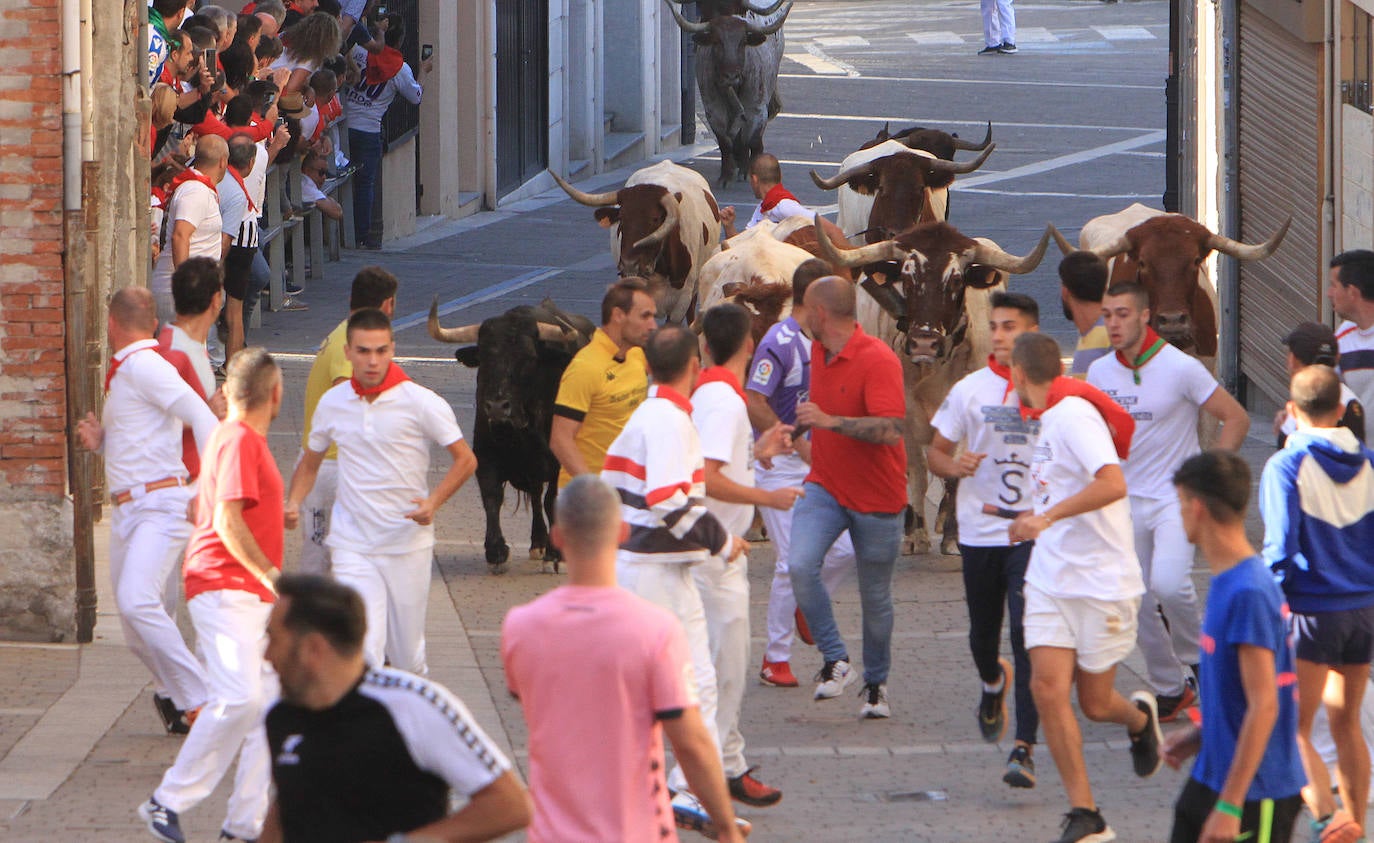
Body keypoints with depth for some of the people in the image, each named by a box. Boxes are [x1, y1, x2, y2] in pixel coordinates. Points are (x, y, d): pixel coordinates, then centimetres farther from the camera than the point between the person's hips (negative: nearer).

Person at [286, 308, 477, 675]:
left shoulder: (421, 403, -7)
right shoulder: (332, 404, 2)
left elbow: (465, 459, -2)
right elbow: (310, 462, 18)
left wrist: (433, 502, -18)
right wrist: (294, 502, -1)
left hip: (408, 544, -1)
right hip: (352, 545, 1)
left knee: (407, 656, 9)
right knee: (362, 658, -15)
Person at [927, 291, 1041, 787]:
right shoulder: (970, 389, 5)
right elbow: (935, 452, 9)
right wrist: (954, 466, -14)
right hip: (980, 528, 3)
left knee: (1027, 634, -14)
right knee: (983, 633, 14)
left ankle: (1025, 748, -15)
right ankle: (994, 683, 50)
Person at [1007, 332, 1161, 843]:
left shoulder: (1074, 413, -18)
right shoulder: (1049, 419, 11)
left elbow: (1112, 483, -32)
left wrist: (1047, 516, -34)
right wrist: (1031, 518, 35)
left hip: (1100, 584, -7)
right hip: (1049, 582, 7)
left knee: (1096, 704, 3)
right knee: (1048, 687, -10)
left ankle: (1139, 719, 40)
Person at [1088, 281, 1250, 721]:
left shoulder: (1180, 368, -12)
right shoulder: (1099, 373, 2)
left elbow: (1236, 418, -7)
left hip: (1176, 498, -5)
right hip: (1126, 500, 5)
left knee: (1168, 582, -25)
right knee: (1136, 603, 3)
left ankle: (1197, 657, 2)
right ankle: (1169, 690, 19)